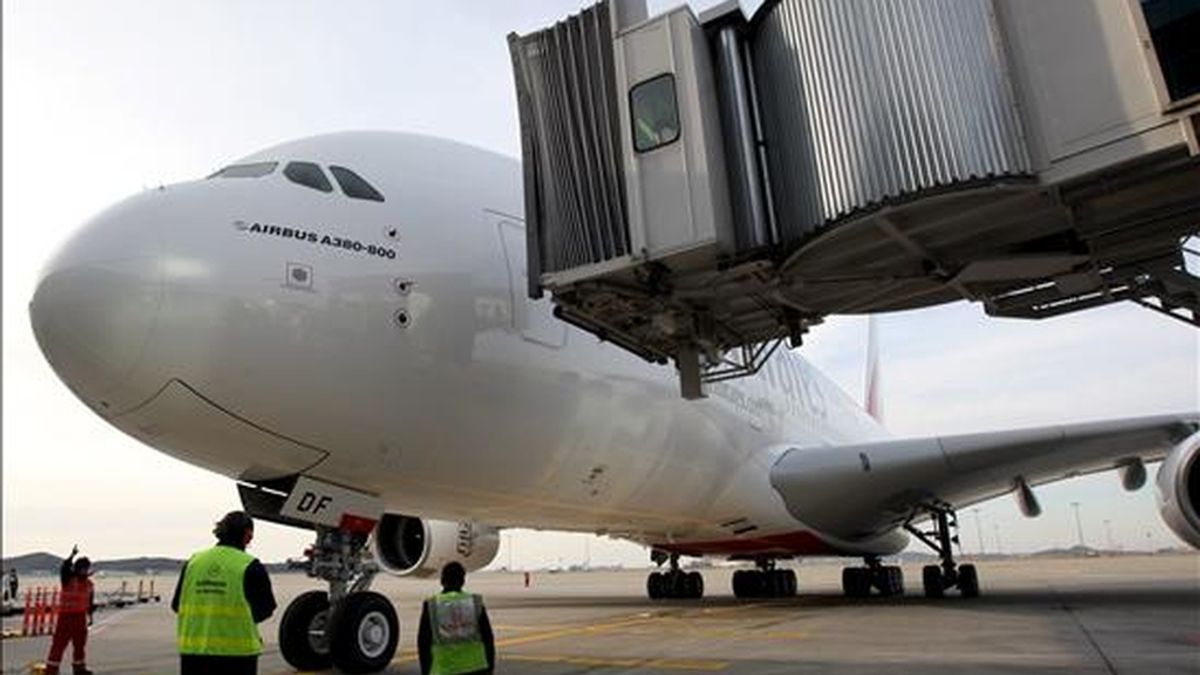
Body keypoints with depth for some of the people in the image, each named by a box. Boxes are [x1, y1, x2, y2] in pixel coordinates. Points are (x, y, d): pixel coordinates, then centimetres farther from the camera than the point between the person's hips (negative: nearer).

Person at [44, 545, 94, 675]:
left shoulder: (88, 584, 8)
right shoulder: (68, 579, -7)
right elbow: (64, 568, -29)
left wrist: (90, 614, 14)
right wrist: (72, 555, -41)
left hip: (80, 617, 5)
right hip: (65, 615, -5)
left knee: (80, 643, 13)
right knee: (59, 643, -5)